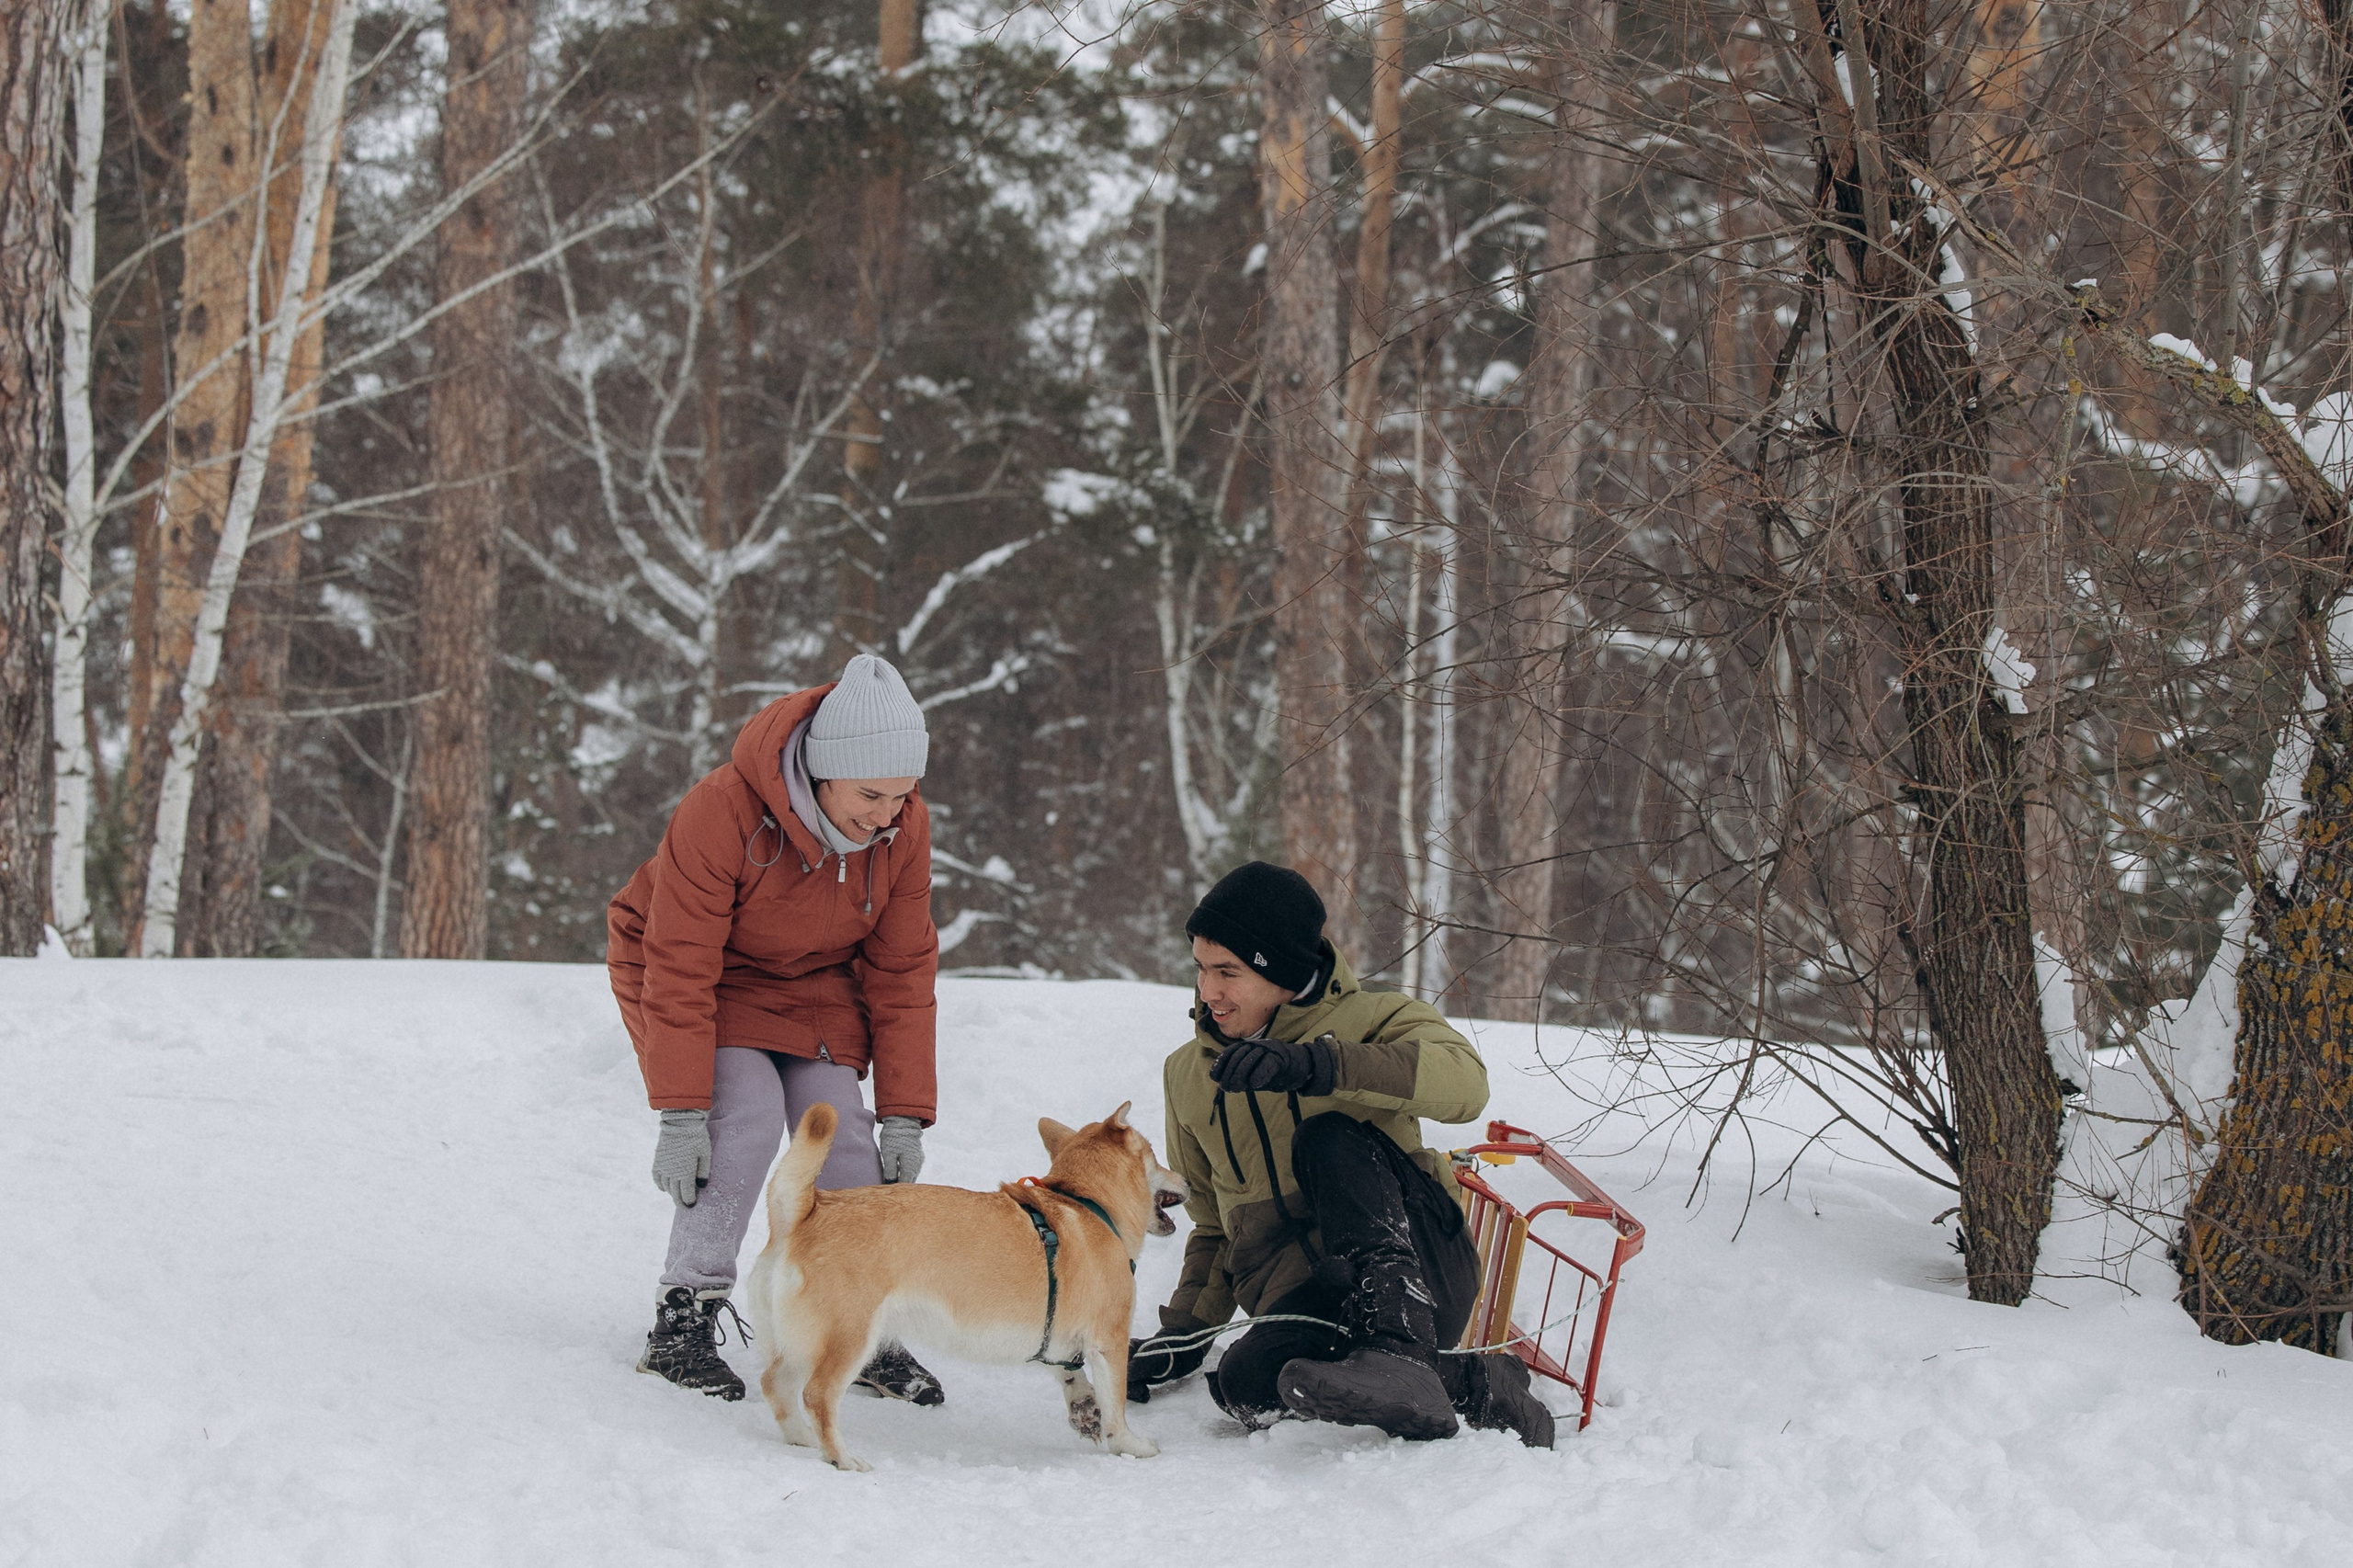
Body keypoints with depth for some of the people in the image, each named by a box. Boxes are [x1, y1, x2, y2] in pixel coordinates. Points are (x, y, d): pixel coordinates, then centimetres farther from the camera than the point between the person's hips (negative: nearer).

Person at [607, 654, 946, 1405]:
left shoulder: (903, 828, -19)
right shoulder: (721, 811, -34)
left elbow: (902, 973, -10)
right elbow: (681, 968, -30)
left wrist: (904, 1114, -12)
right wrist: (681, 1113, -31)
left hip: (810, 984, 4)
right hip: (699, 971, -4)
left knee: (840, 1134, -11)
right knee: (748, 1116, -25)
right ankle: (683, 1319, -19)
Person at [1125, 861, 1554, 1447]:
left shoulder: (1366, 1019, 4)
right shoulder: (1188, 1075, 20)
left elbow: (1463, 1082, -21)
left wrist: (1312, 1064, -32)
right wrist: (1183, 1334, 15)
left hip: (1423, 1264, -3)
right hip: (1304, 1304, 3)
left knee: (1327, 1136, -30)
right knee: (1247, 1383, -33)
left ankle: (1400, 1348, -39)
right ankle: (1475, 1387, -24)